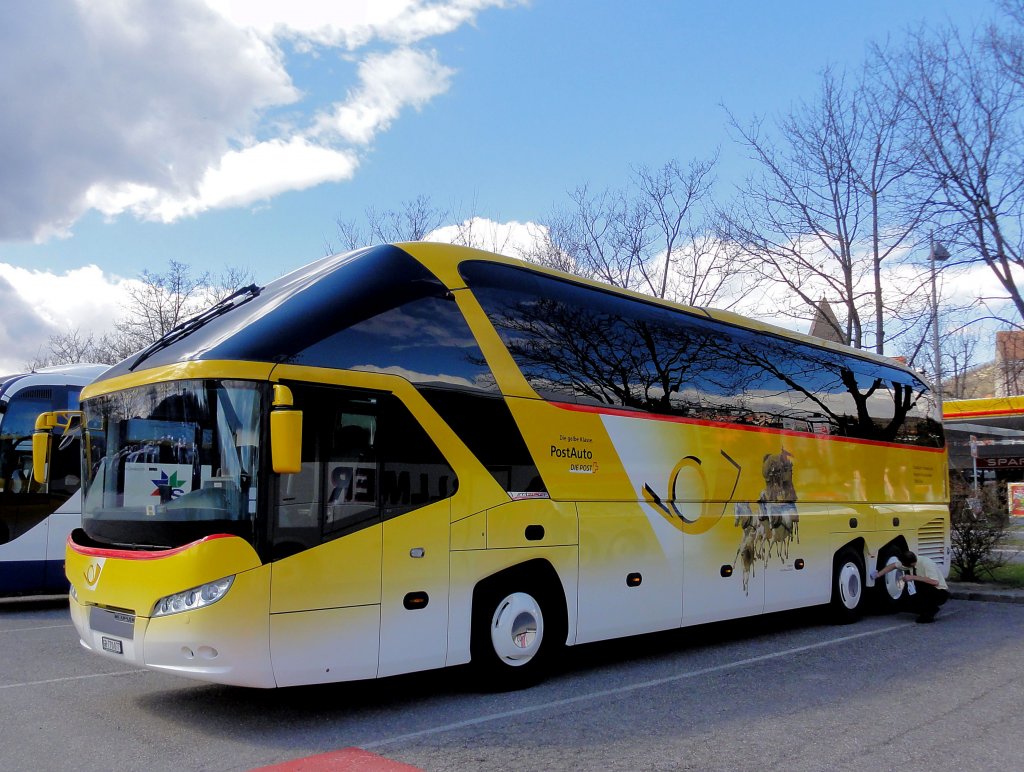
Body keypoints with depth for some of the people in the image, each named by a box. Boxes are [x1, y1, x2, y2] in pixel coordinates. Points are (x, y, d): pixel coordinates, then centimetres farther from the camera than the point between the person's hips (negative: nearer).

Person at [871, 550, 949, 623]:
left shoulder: (926, 563, -29)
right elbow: (893, 565, 9)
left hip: (941, 593, -8)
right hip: (928, 592, 8)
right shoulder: (910, 561, -7)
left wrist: (913, 577, -37)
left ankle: (928, 614, -17)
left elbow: (935, 582, -40)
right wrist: (878, 575, 4)